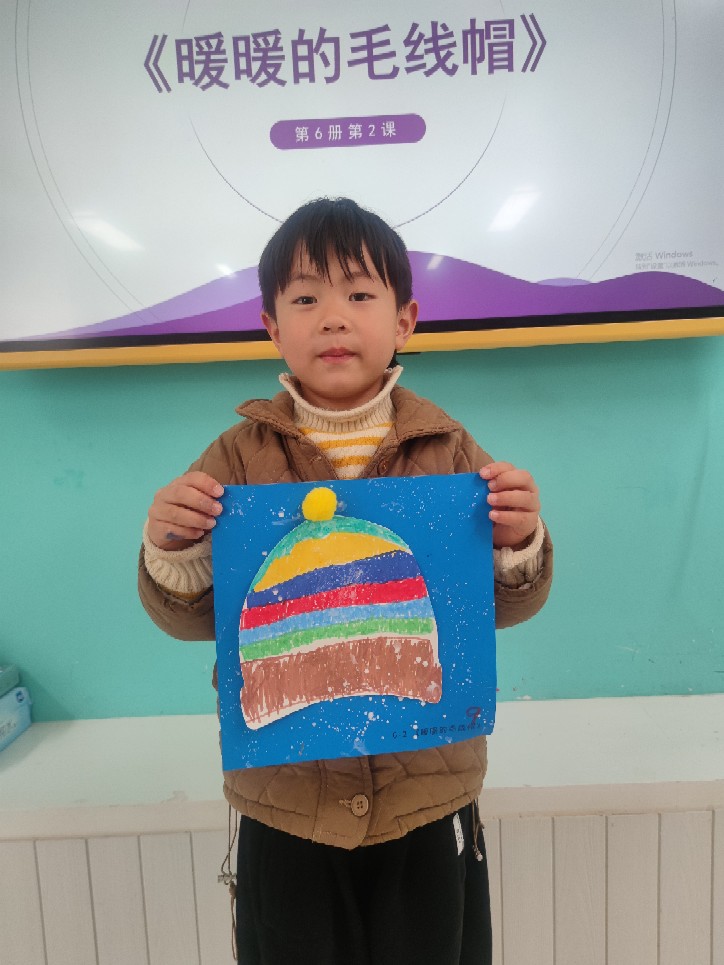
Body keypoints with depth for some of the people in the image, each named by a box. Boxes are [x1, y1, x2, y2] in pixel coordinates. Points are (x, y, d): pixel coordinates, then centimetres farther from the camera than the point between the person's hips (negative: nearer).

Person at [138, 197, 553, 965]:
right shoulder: (240, 456, -7)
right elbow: (195, 617, -3)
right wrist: (173, 555, -23)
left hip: (429, 799, 1)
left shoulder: (447, 449, -7)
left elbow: (501, 606, -3)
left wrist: (517, 545, -22)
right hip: (284, 805, 0)